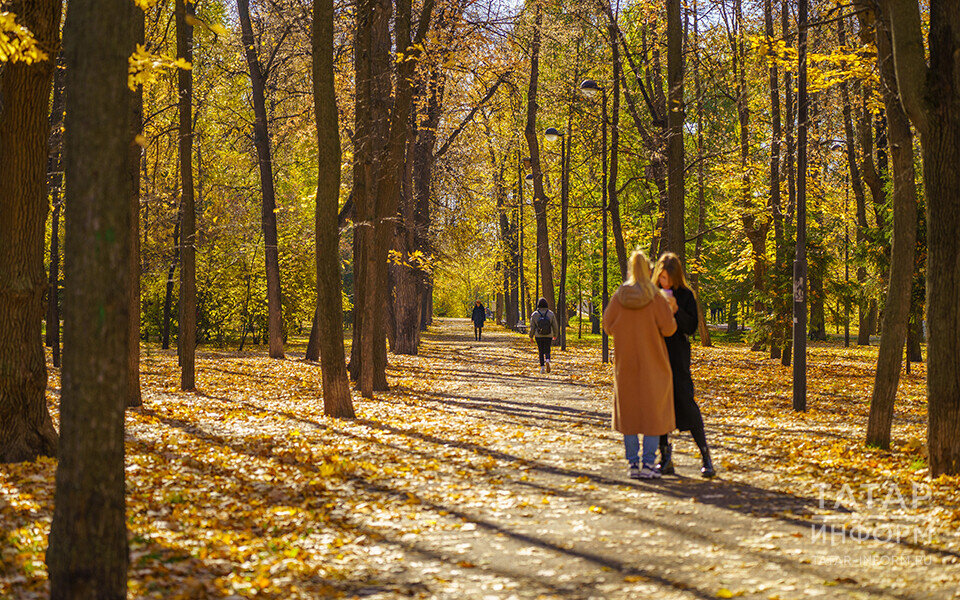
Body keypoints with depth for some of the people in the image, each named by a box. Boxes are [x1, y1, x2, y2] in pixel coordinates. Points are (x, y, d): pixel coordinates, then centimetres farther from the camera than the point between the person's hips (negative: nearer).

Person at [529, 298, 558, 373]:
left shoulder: (534, 314, -4)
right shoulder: (551, 314, -2)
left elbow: (532, 327, -1)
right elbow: (555, 326, 4)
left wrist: (531, 336, 12)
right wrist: (555, 335, 19)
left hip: (539, 336, 0)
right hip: (548, 336, 0)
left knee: (541, 352, 11)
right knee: (547, 351, 8)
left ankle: (542, 367, 6)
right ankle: (547, 361, -22)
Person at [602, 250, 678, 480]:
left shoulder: (619, 297, -3)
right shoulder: (656, 298, -10)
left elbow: (609, 326, 0)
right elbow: (668, 328, -12)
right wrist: (670, 309, 5)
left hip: (626, 364, 3)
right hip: (652, 365, -2)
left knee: (629, 412, 10)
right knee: (653, 412, 5)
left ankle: (633, 464, 8)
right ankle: (648, 464, -2)